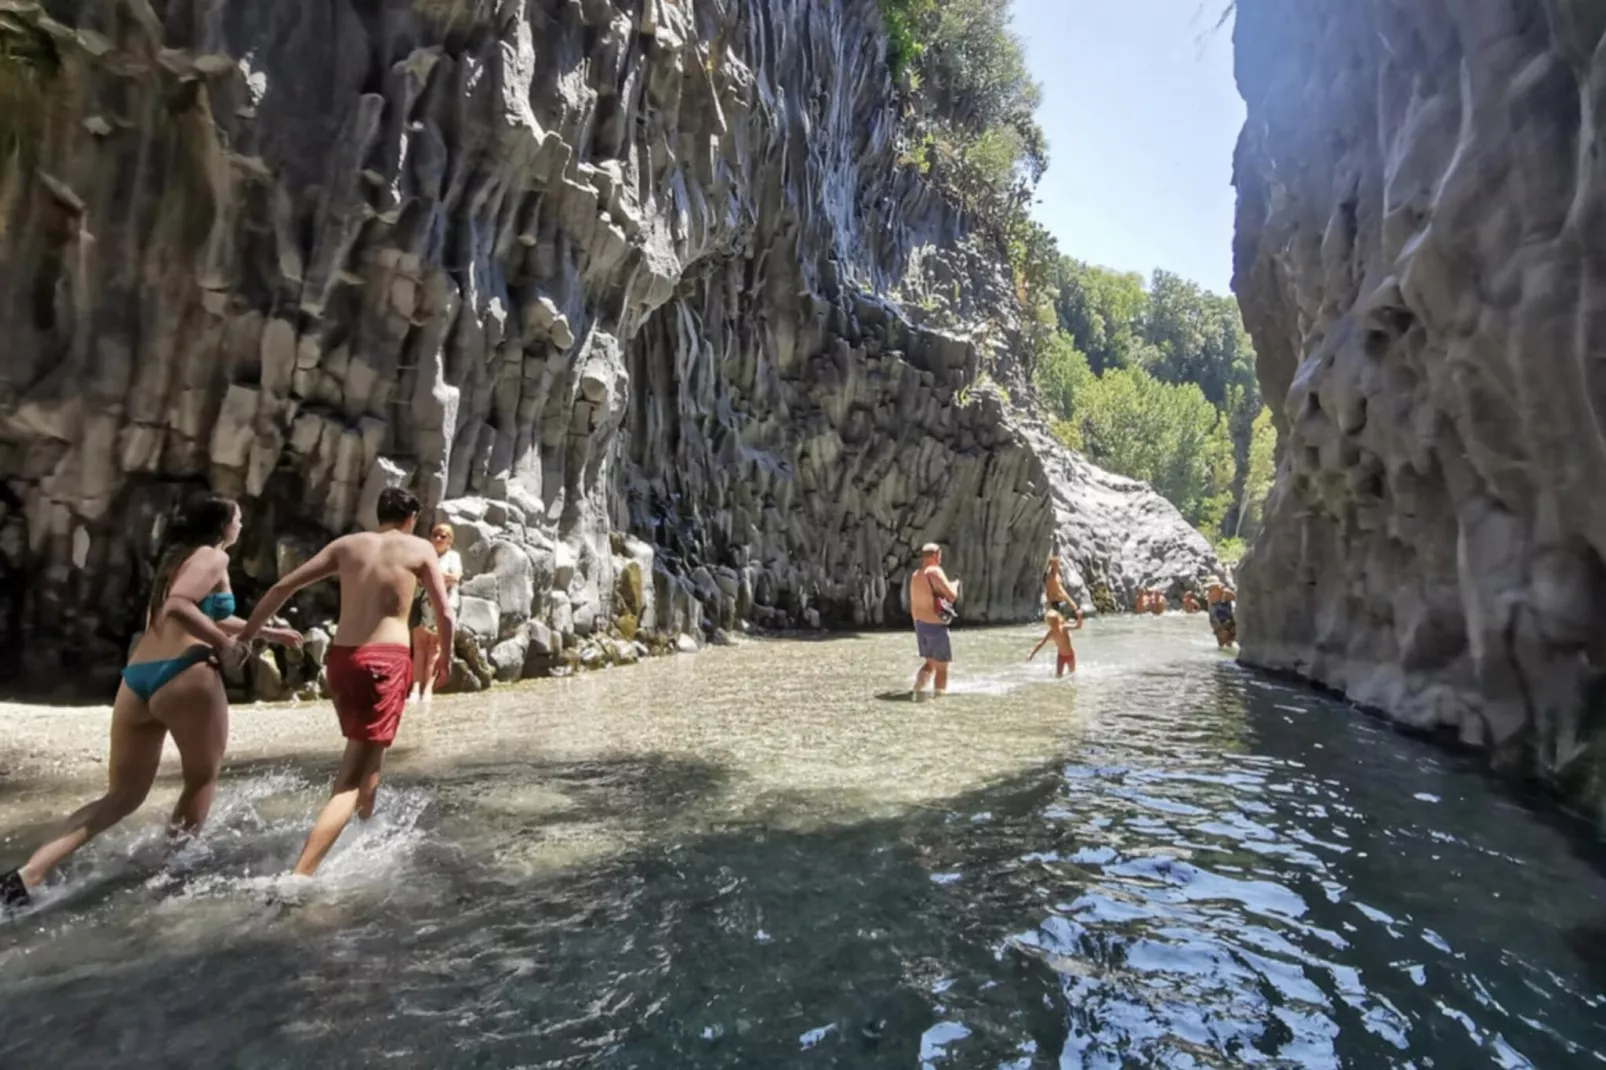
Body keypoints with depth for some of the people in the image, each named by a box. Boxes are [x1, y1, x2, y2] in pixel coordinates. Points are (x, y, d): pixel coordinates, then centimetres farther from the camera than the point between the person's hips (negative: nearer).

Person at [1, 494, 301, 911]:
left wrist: (266, 631, 44)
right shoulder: (213, 556, -2)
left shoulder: (178, 557, 26)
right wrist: (226, 645, -11)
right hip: (183, 677, -8)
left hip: (136, 681, 8)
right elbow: (179, 606, -21)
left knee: (123, 795, 14)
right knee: (202, 780, 11)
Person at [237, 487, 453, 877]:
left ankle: (366, 817, 46)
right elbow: (445, 614, 1)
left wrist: (245, 634, 14)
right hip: (387, 659, -5)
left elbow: (284, 587, 7)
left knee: (365, 746, 32)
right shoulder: (420, 549, 4)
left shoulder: (346, 544, 13)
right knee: (351, 778, -4)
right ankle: (301, 874, -15)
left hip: (341, 657, 5)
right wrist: (446, 658, 17)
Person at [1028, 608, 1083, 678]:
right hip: (1061, 655, 1)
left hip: (1070, 655, -1)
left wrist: (1079, 617, -48)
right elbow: (1041, 643, -10)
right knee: (1058, 675, -10)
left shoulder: (1064, 628, -21)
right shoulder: (1051, 633, -15)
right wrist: (1031, 654, -12)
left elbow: (1078, 626, -27)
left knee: (1072, 673, 17)